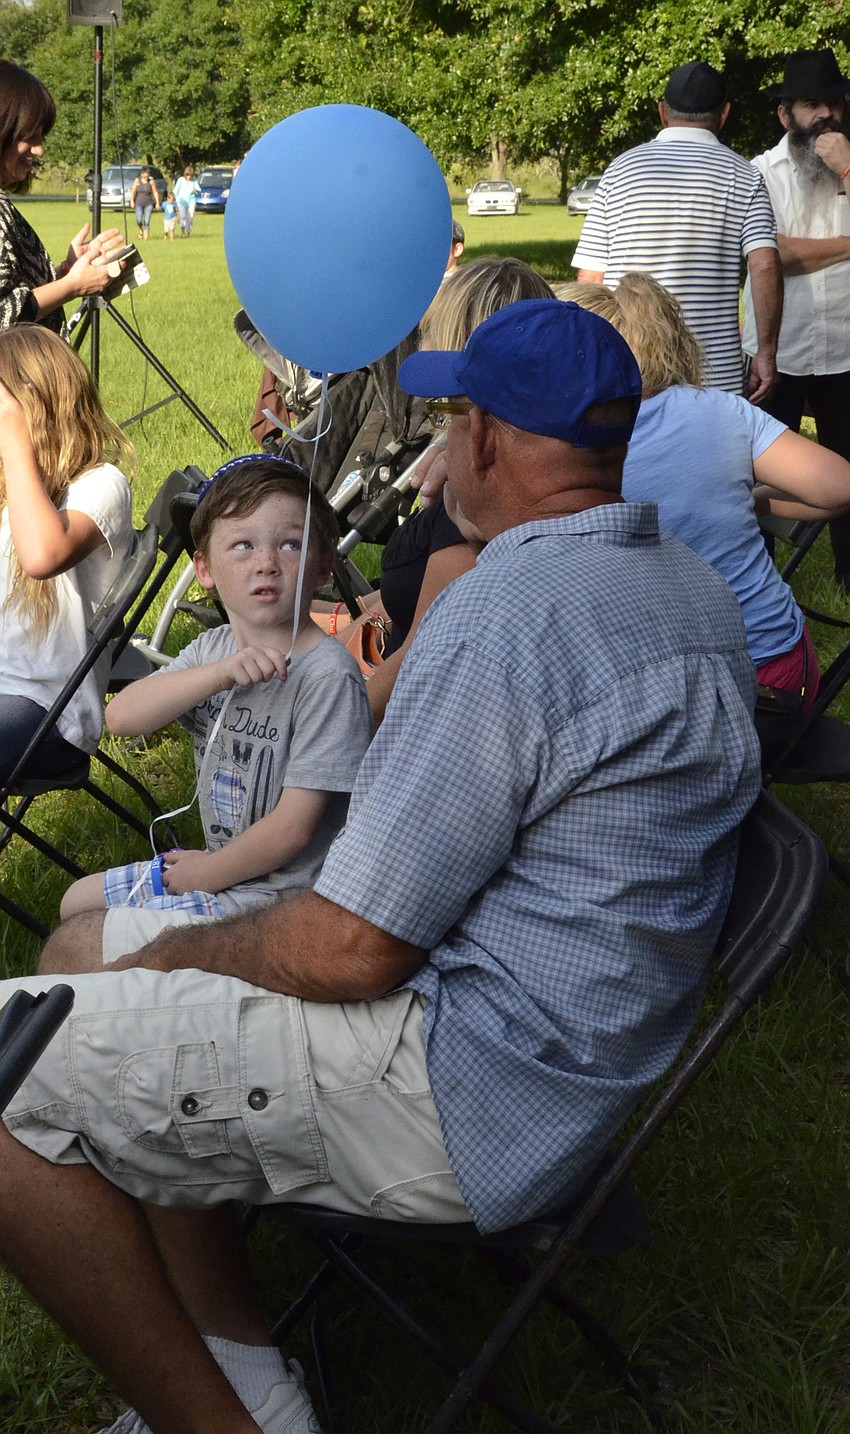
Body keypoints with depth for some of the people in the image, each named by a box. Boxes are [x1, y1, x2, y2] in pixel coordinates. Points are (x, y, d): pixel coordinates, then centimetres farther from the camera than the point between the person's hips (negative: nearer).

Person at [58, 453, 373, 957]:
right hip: (217, 865, 8)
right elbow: (122, 717, -15)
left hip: (276, 893, -8)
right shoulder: (212, 649, 2)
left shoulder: (327, 674, -22)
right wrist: (222, 673, -29)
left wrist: (203, 874, -8)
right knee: (77, 901, 23)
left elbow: (293, 829, -22)